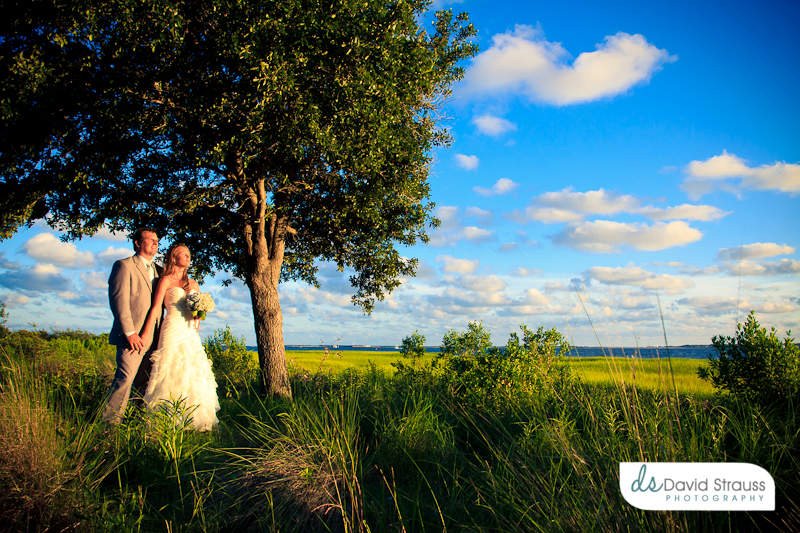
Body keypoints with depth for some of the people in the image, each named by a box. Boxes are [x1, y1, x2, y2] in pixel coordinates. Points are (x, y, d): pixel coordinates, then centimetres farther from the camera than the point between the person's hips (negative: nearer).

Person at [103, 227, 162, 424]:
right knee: (125, 378, -11)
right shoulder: (125, 265, -1)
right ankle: (110, 422, -2)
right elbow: (119, 300, -10)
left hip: (153, 337, 7)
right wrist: (130, 332, -17)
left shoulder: (158, 270, 20)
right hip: (133, 336, -7)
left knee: (146, 382, 9)